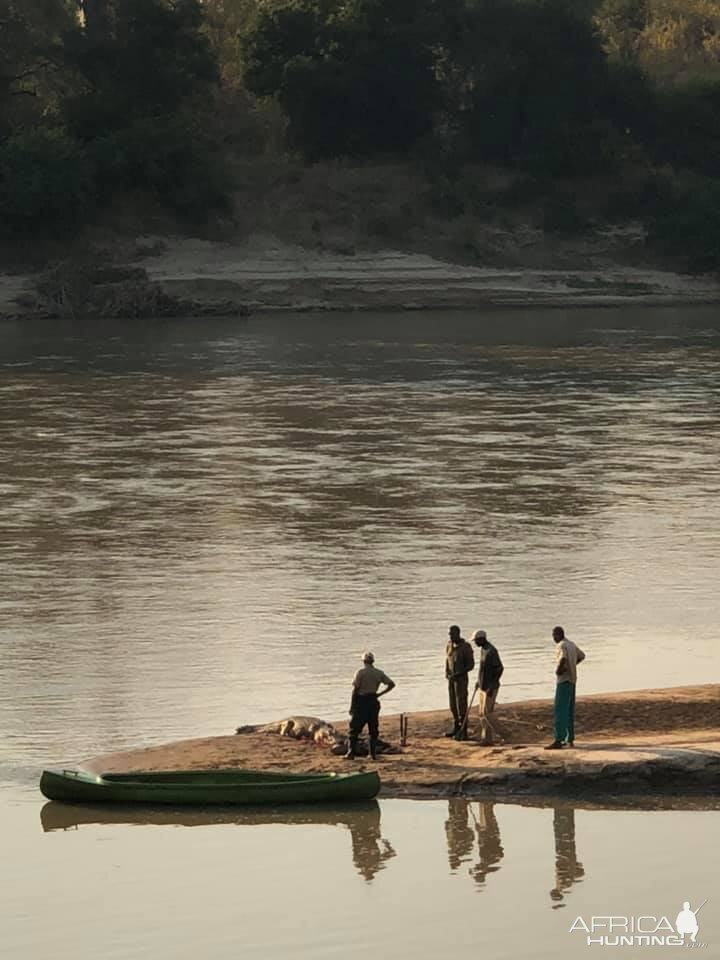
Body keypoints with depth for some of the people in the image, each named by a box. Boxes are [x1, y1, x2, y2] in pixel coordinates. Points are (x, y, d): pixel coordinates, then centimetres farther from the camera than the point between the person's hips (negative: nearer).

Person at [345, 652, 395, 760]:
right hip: (374, 701, 4)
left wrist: (352, 706, -7)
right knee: (373, 729, 10)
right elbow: (391, 684, 4)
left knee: (355, 729, 2)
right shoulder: (379, 673, 4)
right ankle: (373, 753, 7)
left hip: (361, 701, -4)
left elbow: (355, 689, -11)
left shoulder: (360, 672, -9)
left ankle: (351, 752, -4)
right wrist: (379, 694, 7)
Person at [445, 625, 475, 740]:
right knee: (453, 705, 15)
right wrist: (446, 673, -5)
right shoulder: (449, 646, 5)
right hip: (451, 679, 7)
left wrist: (458, 674, -23)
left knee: (461, 706, -5)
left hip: (461, 679, -7)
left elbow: (471, 665, -15)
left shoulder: (466, 647, -17)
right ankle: (457, 729, 28)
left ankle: (463, 733, 1)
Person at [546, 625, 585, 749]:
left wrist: (558, 669, -18)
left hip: (563, 680, -10)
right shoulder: (572, 644, 14)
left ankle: (558, 741, -17)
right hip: (572, 680, 10)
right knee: (569, 711, 15)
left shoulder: (561, 646, -15)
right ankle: (570, 739, 17)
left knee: (560, 711, -12)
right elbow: (581, 656, 31)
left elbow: (563, 658, -35)